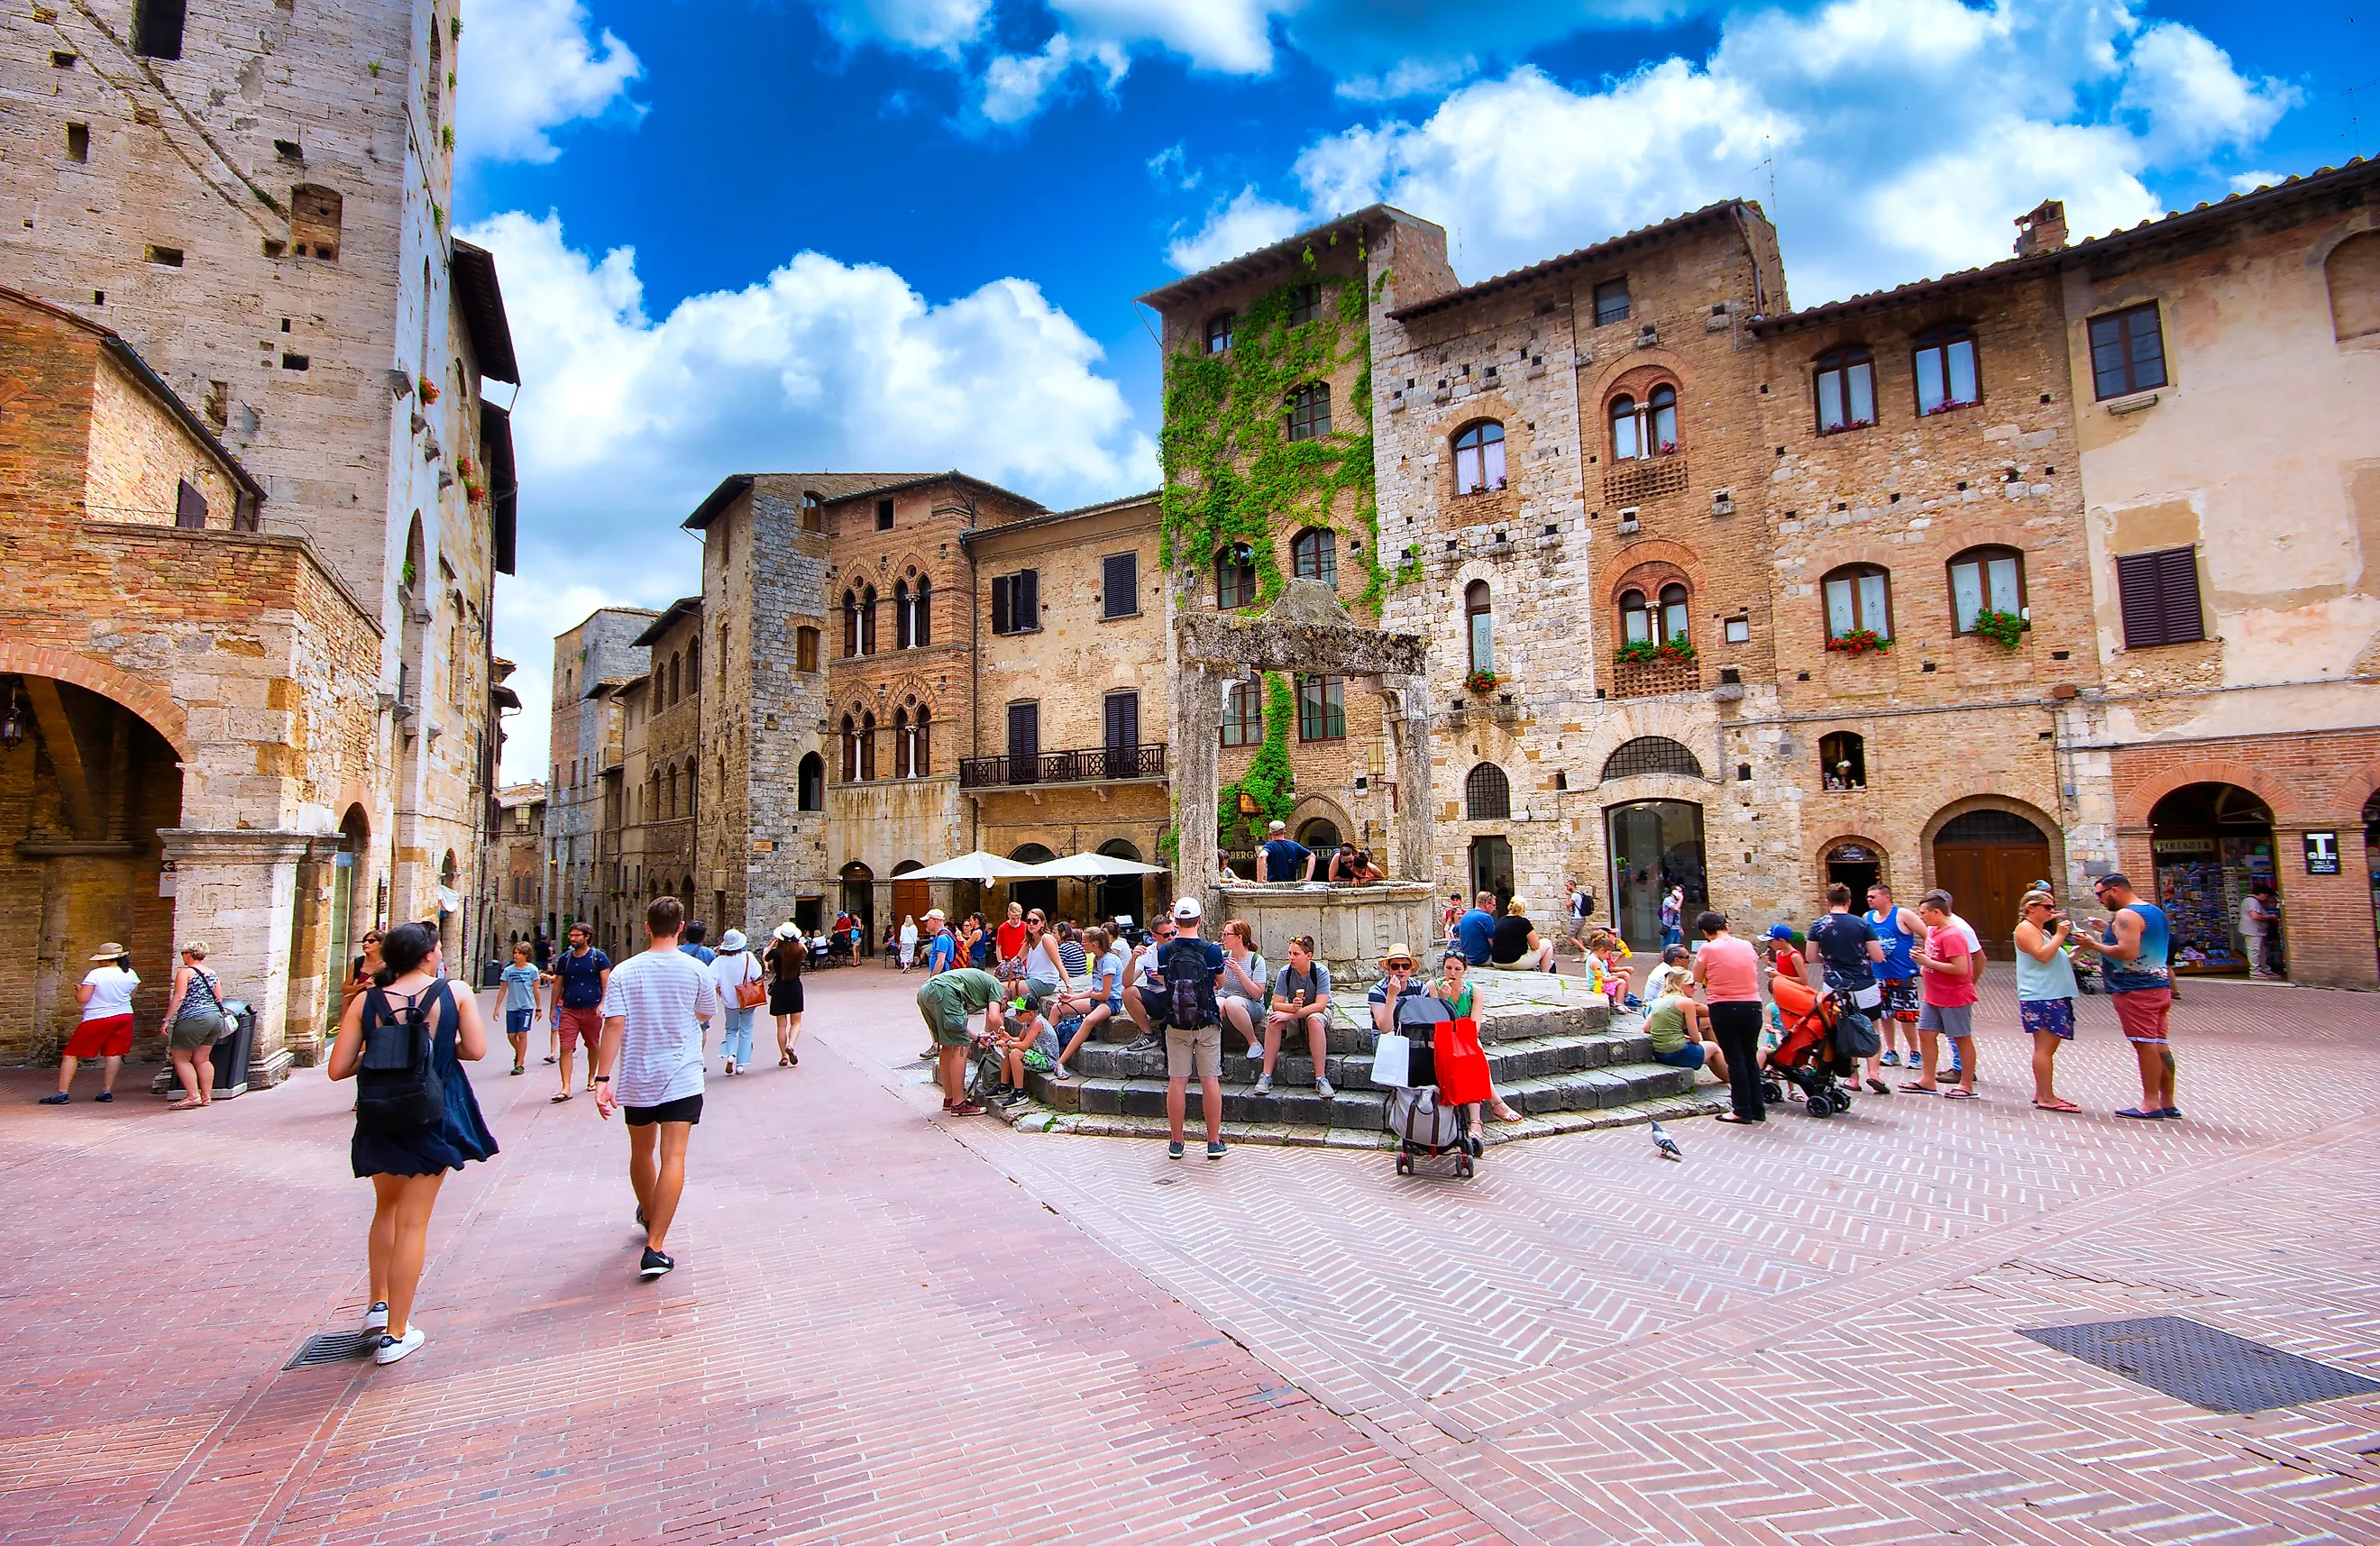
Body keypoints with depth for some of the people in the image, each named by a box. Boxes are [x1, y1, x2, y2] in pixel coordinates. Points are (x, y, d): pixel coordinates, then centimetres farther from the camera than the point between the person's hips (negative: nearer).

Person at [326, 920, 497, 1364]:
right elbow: (475, 1050, -11)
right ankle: (395, 1334, 11)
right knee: (412, 1222, 5)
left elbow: (338, 1069, -4)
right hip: (433, 1116, -2)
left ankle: (379, 1305, 30)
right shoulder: (455, 993, -7)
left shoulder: (366, 1001, -3)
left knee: (386, 1208, 27)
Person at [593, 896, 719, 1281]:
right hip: (682, 1078, -2)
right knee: (673, 1158, -5)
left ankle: (648, 1216, 45)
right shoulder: (696, 969, -6)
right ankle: (655, 1247, -13)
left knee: (641, 1152, 22)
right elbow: (706, 1014, 8)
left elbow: (614, 1025, -12)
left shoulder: (624, 971, -4)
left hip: (636, 1078, 3)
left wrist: (602, 1079, -11)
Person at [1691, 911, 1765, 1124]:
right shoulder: (1747, 946, 5)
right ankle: (1757, 1108, 19)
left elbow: (1697, 978, 0)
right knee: (1751, 1057, 15)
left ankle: (1742, 1110, 6)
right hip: (1752, 1005, 4)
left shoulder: (1708, 949, -9)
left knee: (1735, 1059, 3)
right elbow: (1753, 973, 16)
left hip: (1724, 1008, -4)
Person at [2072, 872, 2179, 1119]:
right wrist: (2107, 934, 19)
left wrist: (2094, 945, -14)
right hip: (2159, 986, 10)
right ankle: (2167, 1103, 15)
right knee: (2160, 1045, 11)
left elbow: (2128, 952, -25)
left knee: (2145, 1045, -6)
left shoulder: (2127, 915, -15)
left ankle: (2151, 1103, -2)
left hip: (2135, 990, -10)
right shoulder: (2156, 912, 17)